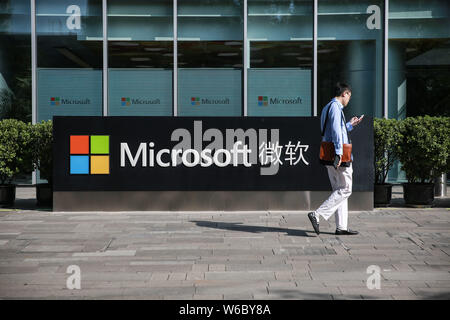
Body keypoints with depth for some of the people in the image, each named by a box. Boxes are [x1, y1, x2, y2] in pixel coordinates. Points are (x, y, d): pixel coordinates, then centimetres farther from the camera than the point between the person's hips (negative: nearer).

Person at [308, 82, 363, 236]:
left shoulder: (326, 108, 21)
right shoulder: (335, 107, -10)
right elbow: (336, 131, -21)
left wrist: (350, 125, 39)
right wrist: (339, 153, -25)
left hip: (330, 158, 10)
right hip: (340, 158, -10)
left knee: (339, 190, 11)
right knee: (344, 189, -6)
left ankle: (341, 227, 12)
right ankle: (317, 214, -14)